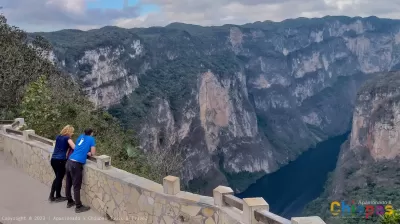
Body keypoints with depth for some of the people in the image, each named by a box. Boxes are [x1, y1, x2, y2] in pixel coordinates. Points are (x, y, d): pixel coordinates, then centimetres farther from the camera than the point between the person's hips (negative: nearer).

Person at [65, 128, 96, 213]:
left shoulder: (81, 136, 21)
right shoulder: (91, 139, 5)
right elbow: (93, 153, 4)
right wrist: (88, 153, 22)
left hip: (69, 161, 7)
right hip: (76, 163, -7)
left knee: (68, 184, 16)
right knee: (76, 186, -2)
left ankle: (70, 202, 31)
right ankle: (78, 207, 3)